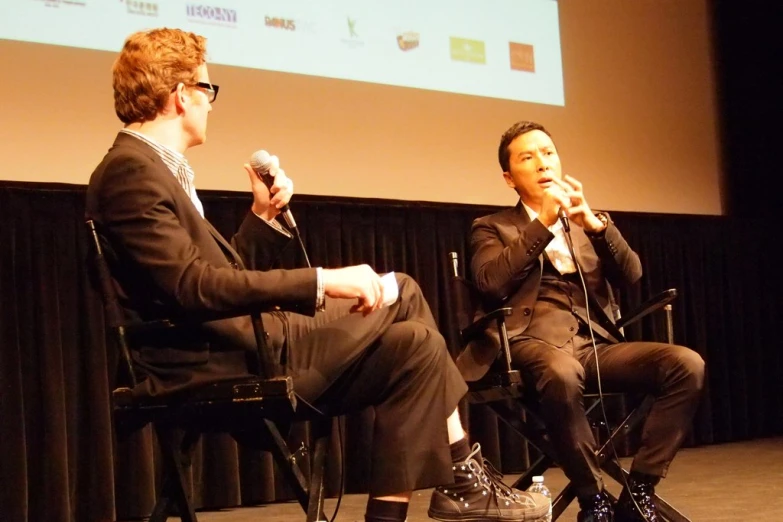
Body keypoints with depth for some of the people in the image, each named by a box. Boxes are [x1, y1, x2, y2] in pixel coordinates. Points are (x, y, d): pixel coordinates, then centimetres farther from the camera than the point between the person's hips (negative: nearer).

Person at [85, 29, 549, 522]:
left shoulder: (153, 167, 17)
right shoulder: (131, 169, -13)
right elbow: (194, 285, -25)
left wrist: (265, 217, 7)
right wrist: (322, 280, -25)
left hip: (233, 346, 10)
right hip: (214, 362, -10)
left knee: (410, 342, 5)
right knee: (399, 293, -7)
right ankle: (464, 481, 3)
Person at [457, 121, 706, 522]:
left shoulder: (587, 223, 24)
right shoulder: (492, 228, 14)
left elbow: (631, 274, 7)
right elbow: (492, 284, -8)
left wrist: (592, 222, -9)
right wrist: (543, 222, -10)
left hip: (596, 344, 4)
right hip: (537, 342, -4)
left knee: (687, 364, -22)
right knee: (562, 375, -41)